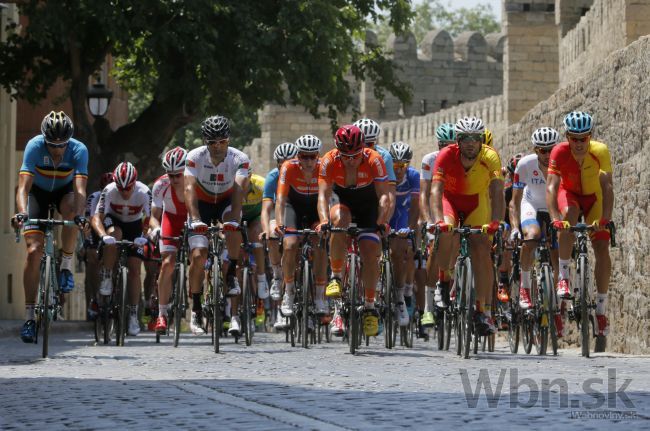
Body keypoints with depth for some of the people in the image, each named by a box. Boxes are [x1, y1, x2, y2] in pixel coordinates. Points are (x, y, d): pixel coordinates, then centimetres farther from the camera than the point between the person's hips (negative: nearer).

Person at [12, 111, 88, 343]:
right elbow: (23, 186, -38)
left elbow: (80, 188, -38)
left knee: (70, 211, -37)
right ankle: (29, 317, -10)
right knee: (34, 250, -14)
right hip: (39, 191, 0)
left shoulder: (79, 150, -29)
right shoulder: (34, 146, -31)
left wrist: (80, 215, -56)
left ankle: (66, 266, -14)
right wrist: (21, 213, -55)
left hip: (64, 190, 0)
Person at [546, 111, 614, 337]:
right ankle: (564, 276, -26)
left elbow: (607, 187, -34)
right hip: (569, 193, -1)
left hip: (594, 197, 1)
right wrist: (555, 218, -51)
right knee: (569, 214, -36)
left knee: (602, 247, -14)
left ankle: (601, 309, -4)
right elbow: (551, 187, -36)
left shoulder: (600, 151, -29)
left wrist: (605, 219, -47)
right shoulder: (559, 152, -29)